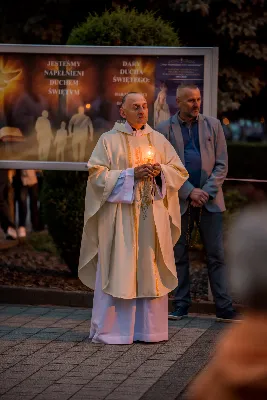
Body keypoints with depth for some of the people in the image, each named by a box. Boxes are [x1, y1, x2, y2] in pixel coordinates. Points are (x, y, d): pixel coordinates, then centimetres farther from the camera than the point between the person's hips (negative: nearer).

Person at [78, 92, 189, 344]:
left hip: (152, 216, 4)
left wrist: (161, 171, -9)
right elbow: (97, 174, -7)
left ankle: (148, 328, 11)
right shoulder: (110, 140, 1)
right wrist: (132, 175, -15)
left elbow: (180, 172, 12)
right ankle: (111, 330, 1)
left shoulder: (158, 140, 12)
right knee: (117, 270, -5)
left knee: (150, 269, 4)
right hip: (119, 216, -4)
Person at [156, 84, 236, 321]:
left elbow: (221, 165, 5)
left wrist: (206, 192, -8)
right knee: (179, 255, 5)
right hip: (179, 201, -1)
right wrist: (190, 192, -12)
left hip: (209, 200, 1)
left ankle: (224, 308, 1)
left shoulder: (213, 125, 8)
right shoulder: (165, 130, 2)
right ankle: (181, 305, 13)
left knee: (216, 256, 0)